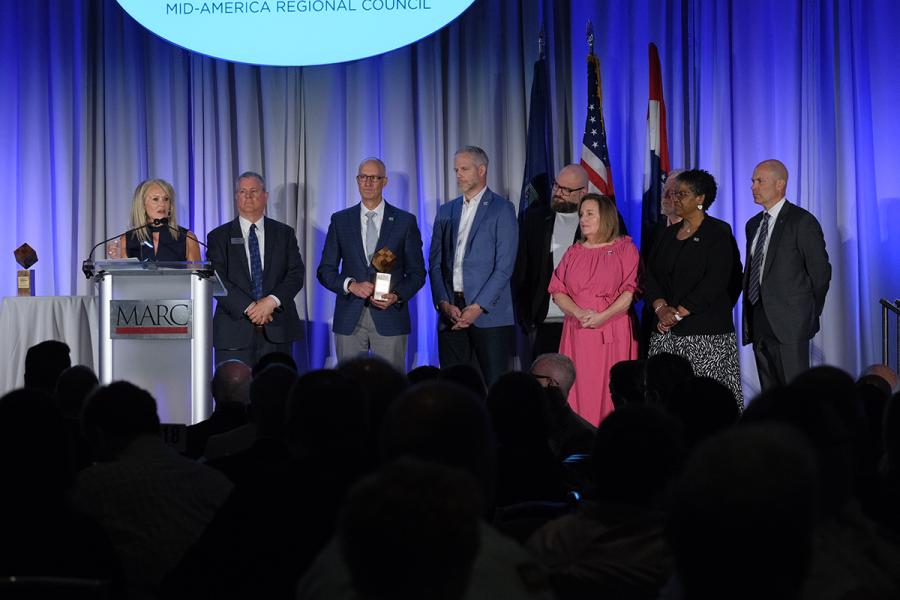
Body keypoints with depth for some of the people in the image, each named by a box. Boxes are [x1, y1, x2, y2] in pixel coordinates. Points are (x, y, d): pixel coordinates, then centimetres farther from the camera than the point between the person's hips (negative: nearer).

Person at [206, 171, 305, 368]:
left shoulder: (284, 233, 13)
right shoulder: (219, 237, 8)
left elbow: (296, 274, 4)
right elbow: (217, 281, -3)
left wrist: (272, 301, -13)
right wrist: (248, 307, -14)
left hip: (277, 330, 1)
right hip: (234, 332, -1)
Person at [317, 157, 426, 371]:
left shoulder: (405, 221, 5)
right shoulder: (340, 220, 9)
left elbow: (417, 272, 7)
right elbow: (325, 271, 8)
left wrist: (397, 296, -11)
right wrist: (351, 285, -10)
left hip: (390, 316, -1)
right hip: (349, 319, 1)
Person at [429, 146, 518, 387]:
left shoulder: (502, 209, 1)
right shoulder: (446, 212, 16)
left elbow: (504, 267, -7)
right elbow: (435, 263, 11)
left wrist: (478, 307, -14)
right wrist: (444, 303, -4)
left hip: (489, 314, -4)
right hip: (451, 314, 4)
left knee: (494, 387, -5)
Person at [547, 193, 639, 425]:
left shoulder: (625, 248, 4)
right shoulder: (573, 252, 16)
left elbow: (630, 291, -5)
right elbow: (557, 291, 7)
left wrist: (602, 316, -16)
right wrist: (579, 313, -11)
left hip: (613, 332, -4)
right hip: (577, 333, 4)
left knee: (610, 391, -6)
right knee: (578, 390, -1)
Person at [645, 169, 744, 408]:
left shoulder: (718, 232, -2)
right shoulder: (669, 234, 17)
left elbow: (715, 281, -12)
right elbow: (651, 273, 11)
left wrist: (679, 313, -13)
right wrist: (660, 307, -7)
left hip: (706, 333, -5)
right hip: (666, 332, 6)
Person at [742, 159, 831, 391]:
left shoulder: (802, 222, -7)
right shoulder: (753, 224, 16)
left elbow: (820, 272, -6)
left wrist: (810, 314, 0)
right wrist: (749, 316, 11)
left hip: (789, 323, -7)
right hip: (759, 323, 7)